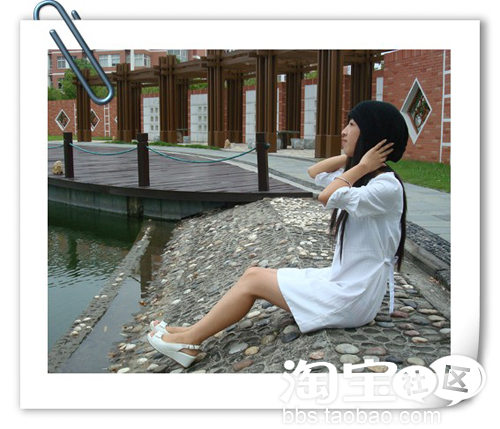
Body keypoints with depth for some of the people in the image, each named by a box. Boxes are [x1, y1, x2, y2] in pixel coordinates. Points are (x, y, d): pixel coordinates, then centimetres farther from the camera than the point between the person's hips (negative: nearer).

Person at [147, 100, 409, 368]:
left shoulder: (388, 187, -19)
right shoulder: (362, 176, 10)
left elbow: (327, 197, -31)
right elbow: (315, 173, 16)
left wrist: (361, 166, -17)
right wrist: (353, 157, 4)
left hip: (351, 300, -9)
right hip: (339, 280, 9)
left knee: (254, 280, -5)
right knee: (253, 273, 2)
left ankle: (190, 339, 6)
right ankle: (194, 334, 7)